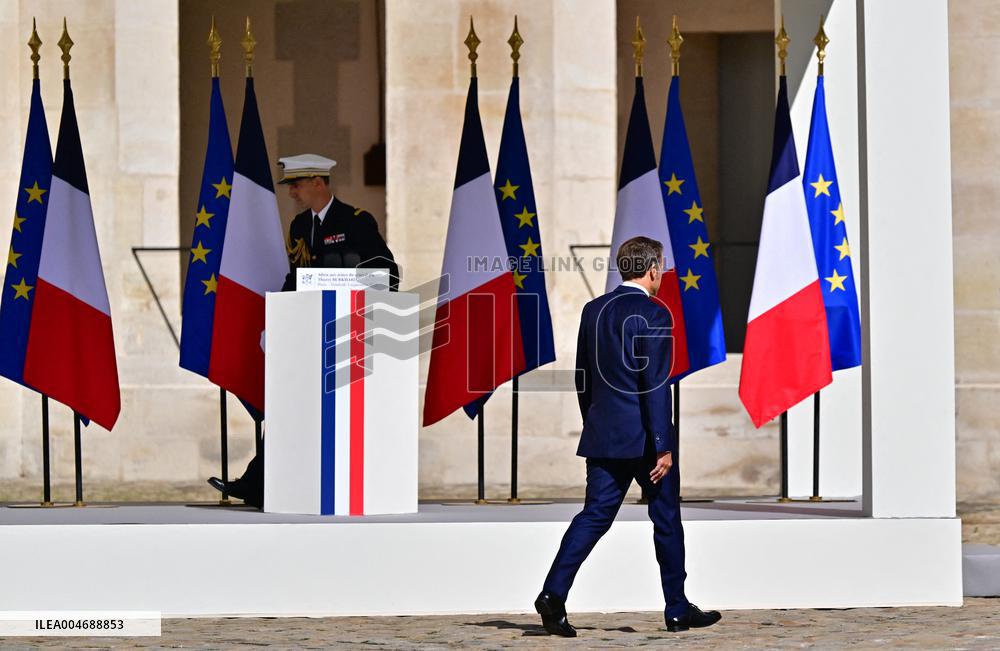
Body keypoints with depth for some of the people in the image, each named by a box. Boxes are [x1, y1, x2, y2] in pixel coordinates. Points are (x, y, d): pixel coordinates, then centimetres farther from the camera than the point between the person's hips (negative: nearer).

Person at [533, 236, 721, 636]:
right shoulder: (654, 314, -12)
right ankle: (678, 610, 15)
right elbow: (655, 383, -17)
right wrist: (662, 446, -16)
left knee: (595, 515, 4)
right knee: (667, 519, 7)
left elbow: (583, 378, 14)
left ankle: (554, 593, -14)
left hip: (603, 435, 6)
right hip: (643, 436, -6)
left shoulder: (593, 310, 9)